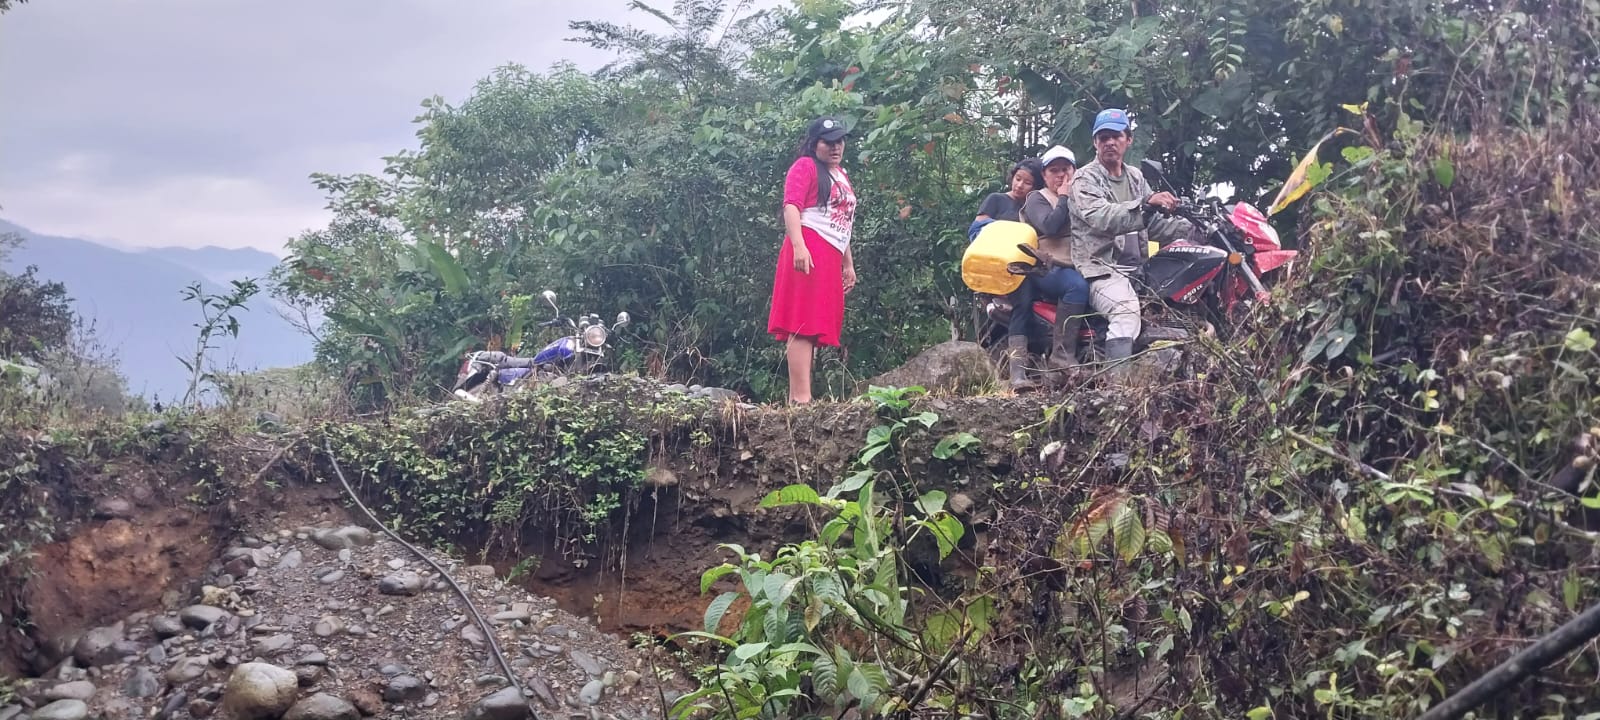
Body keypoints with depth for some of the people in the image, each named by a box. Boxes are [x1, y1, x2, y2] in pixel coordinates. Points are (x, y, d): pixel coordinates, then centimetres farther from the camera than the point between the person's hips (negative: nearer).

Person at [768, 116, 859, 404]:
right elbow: (791, 206, -14)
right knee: (803, 325, -14)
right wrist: (798, 246, -27)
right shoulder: (806, 167, -1)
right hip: (808, 253, -9)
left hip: (831, 258, 9)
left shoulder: (841, 175, 26)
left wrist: (848, 262, 27)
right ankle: (801, 398, -21)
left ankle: (795, 396, 5)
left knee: (814, 327, 5)